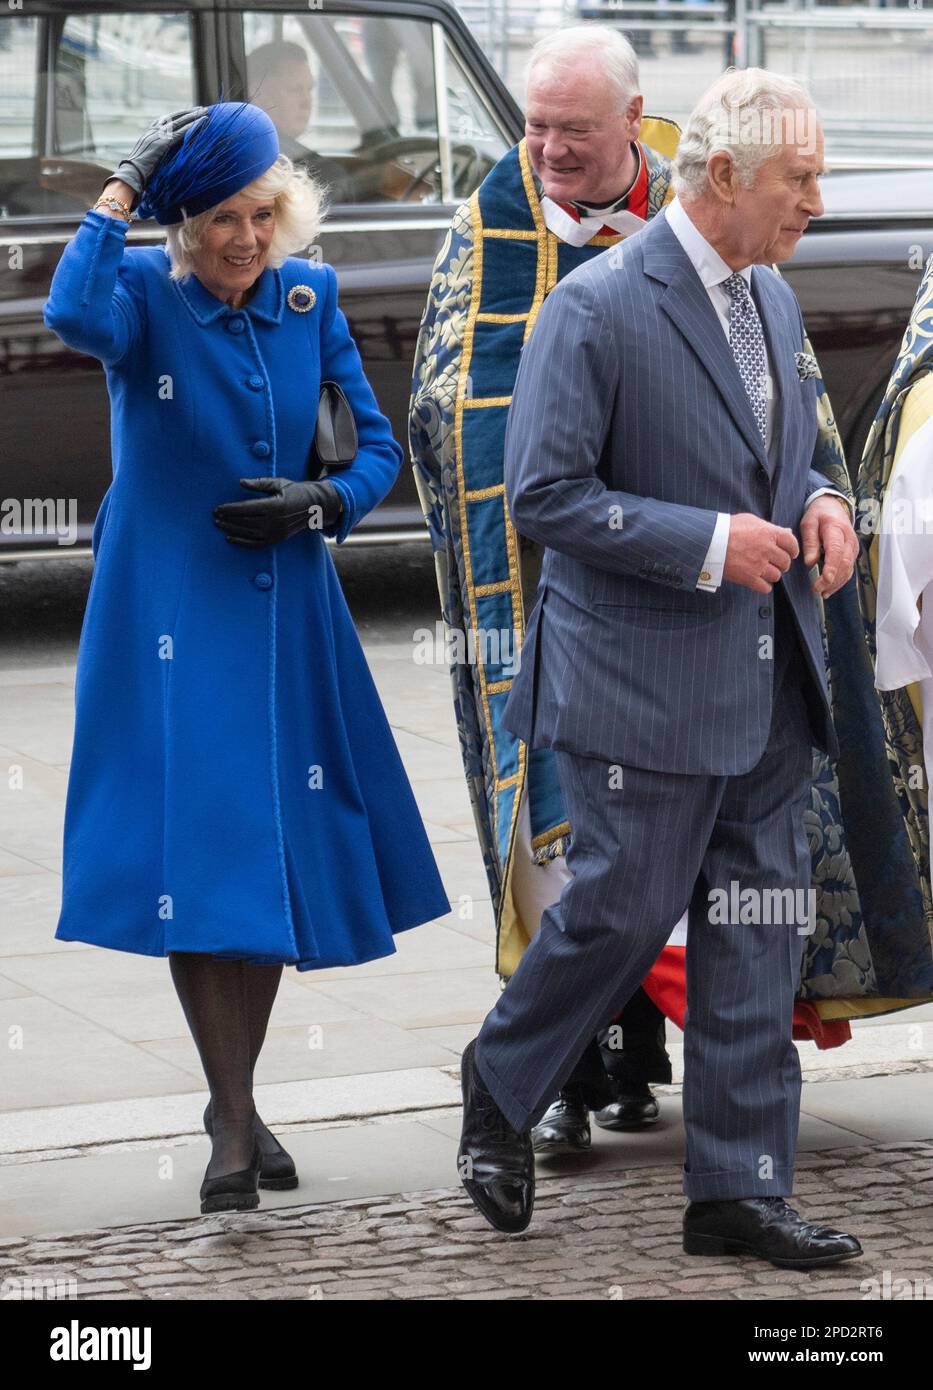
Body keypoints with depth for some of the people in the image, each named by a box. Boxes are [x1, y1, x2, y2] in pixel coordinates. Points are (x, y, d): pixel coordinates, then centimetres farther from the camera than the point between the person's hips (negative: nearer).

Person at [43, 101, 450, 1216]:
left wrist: (321, 504, -11)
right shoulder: (144, 292, -9)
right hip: (172, 621, -4)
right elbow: (74, 315, -34)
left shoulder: (309, 296, 4)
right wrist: (126, 183, -25)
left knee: (279, 854, 7)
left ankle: (238, 1095, 25)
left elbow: (377, 445, 9)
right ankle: (233, 1125, 0)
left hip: (288, 614, 4)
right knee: (193, 859, -8)